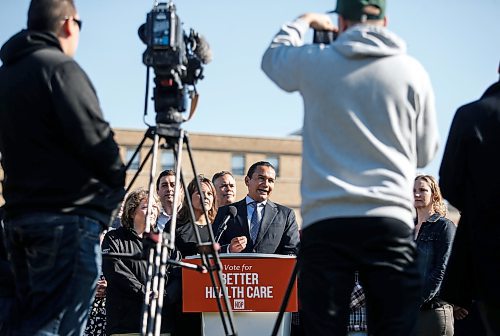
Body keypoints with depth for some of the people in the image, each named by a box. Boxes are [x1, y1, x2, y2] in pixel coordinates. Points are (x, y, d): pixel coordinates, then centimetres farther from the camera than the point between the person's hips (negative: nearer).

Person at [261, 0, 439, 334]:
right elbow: (426, 153, 12)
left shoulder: (314, 62, 5)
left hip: (325, 221, 0)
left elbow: (272, 57, 28)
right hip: (392, 220, 0)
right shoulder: (412, 71, 5)